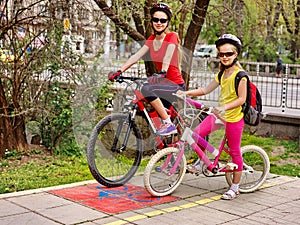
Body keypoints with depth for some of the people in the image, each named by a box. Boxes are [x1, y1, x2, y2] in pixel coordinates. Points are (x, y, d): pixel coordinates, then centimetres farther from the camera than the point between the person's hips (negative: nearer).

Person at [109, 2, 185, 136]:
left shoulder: (172, 37, -8)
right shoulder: (151, 39, 10)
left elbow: (167, 58, -27)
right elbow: (136, 56, 0)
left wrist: (161, 73, -45)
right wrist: (119, 72, -11)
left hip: (176, 85, -8)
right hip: (164, 83, 8)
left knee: (147, 89, -30)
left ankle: (169, 124, -22)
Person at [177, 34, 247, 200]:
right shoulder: (222, 74, 11)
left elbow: (242, 99, -17)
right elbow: (205, 90, 11)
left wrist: (225, 107, -29)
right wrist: (185, 92, 2)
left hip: (234, 118, -7)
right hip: (220, 115, 7)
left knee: (235, 152, 3)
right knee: (196, 134, -6)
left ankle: (235, 188, 15)